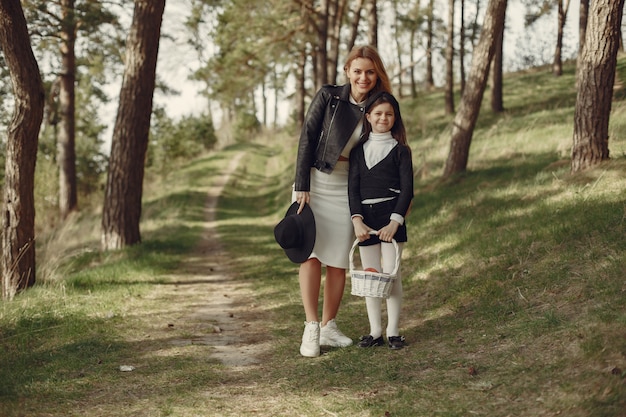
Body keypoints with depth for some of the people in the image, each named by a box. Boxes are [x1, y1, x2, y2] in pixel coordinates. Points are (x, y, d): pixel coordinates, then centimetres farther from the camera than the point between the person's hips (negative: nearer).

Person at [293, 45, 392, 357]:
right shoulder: (328, 97, -6)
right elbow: (307, 138, -8)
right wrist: (302, 186, -14)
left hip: (347, 189, 3)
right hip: (315, 182, -3)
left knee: (338, 260, 3)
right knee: (311, 253, -11)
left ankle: (328, 327, 14)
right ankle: (311, 328, -10)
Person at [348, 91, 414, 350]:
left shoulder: (400, 150, 3)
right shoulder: (359, 150, 9)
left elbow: (407, 189, -3)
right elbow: (353, 188, 4)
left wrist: (395, 221, -16)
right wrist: (357, 220, -11)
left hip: (391, 215, -3)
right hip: (365, 217, 3)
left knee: (391, 273, -3)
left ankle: (393, 331, 6)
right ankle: (375, 331, 13)